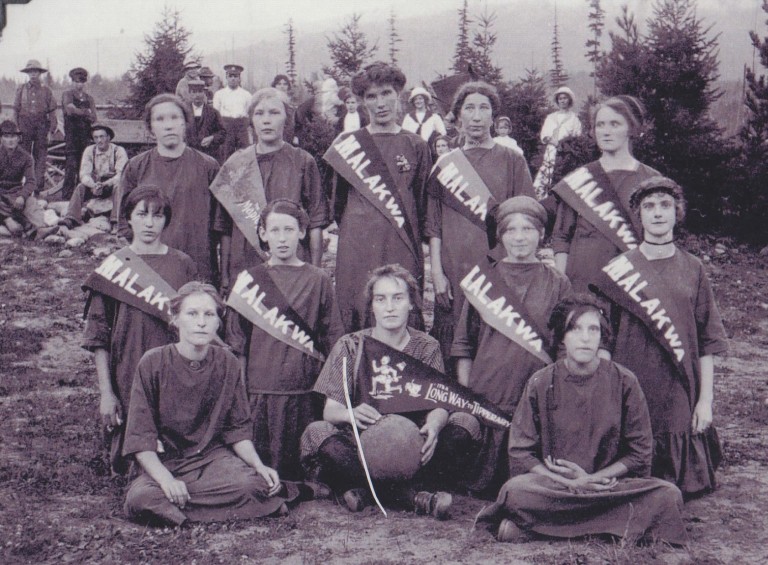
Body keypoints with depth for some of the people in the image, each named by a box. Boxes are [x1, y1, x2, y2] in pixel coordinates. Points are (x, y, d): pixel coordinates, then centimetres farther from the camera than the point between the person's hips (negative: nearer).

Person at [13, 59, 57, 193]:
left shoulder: (46, 91, 6)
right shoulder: (21, 89, 8)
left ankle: (39, 185, 2)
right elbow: (16, 110, 8)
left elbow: (52, 112, 6)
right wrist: (16, 129, 1)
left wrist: (51, 130, -1)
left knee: (41, 157, 0)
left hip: (41, 125, 0)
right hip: (25, 125, 0)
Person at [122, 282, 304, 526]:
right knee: (141, 497, -34)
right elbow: (140, 435, -10)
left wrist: (259, 465, -13)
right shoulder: (153, 363, -9)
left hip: (213, 456, 1)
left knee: (253, 484, -32)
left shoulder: (227, 363, -1)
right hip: (164, 461, 0)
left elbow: (238, 428, 5)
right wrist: (165, 478, -24)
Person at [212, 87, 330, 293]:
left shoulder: (303, 162, 2)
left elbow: (316, 224, 2)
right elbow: (224, 229, 9)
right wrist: (224, 278, 6)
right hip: (243, 269, 2)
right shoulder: (235, 165, 8)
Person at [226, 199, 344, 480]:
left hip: (305, 391, 0)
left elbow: (334, 339, 8)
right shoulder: (250, 278, 7)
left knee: (301, 466, 3)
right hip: (259, 388, 0)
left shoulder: (318, 279, 5)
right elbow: (236, 339, 10)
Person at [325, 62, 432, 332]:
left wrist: (416, 238, 9)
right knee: (356, 323, -1)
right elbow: (337, 202, 13)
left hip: (403, 250, 1)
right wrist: (352, 232, 9)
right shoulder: (346, 145, 7)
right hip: (357, 247, 0)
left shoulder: (416, 146, 9)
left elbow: (422, 201, 12)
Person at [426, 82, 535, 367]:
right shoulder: (445, 165, 13)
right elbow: (434, 226, 10)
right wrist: (437, 273, 1)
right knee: (450, 349, 1)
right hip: (454, 274, 2)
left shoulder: (511, 161, 8)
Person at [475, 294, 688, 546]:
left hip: (610, 482, 2)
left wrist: (591, 479, -10)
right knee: (516, 491, -33)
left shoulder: (624, 381, 1)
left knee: (668, 496, -27)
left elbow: (639, 454, 4)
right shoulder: (541, 383, 0)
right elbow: (520, 455, -1)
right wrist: (569, 482, -15)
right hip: (551, 484, -2)